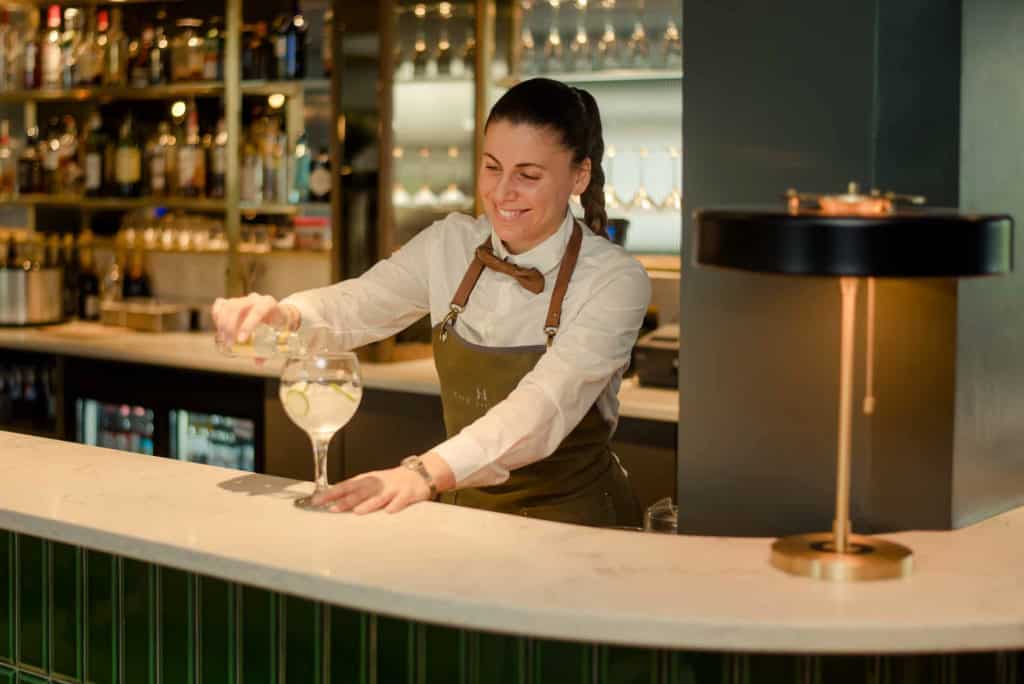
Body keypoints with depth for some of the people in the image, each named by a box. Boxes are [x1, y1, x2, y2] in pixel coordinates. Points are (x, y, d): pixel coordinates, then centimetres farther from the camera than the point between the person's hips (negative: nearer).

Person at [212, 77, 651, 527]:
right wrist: (283, 316, -31)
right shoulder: (451, 244, 2)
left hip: (572, 523, -4)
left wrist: (426, 473, -43)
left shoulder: (615, 281, -14)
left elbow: (543, 408, -28)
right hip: (467, 507, 4)